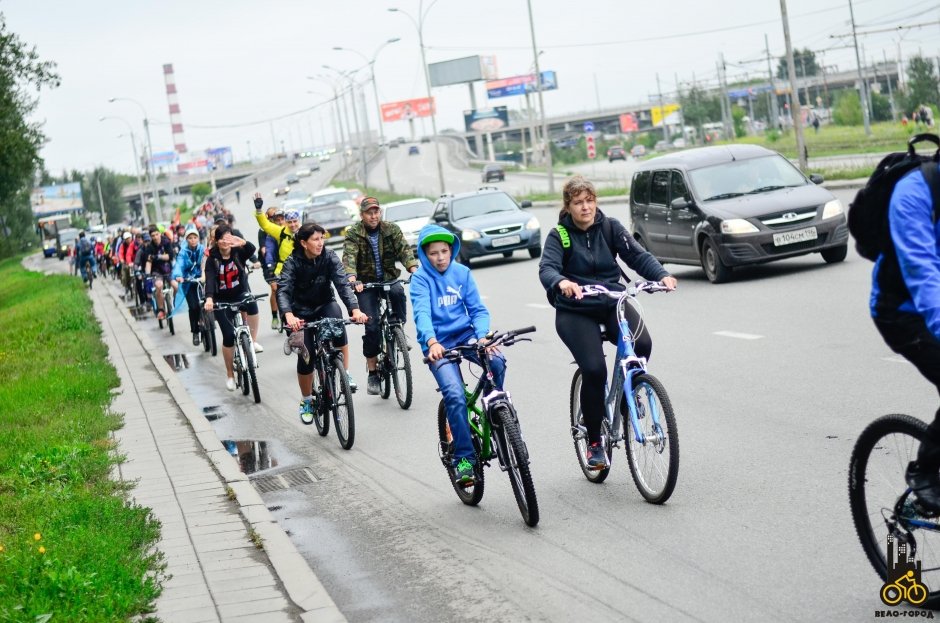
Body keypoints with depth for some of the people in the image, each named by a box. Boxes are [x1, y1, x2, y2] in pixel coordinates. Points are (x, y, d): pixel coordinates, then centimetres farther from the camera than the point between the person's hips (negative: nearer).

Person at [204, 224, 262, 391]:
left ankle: (252, 341, -15)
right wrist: (209, 299, -46)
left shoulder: (238, 252, -10)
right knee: (228, 336, -7)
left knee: (252, 303, -34)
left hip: (240, 294, 1)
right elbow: (209, 280, -27)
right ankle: (230, 374, 12)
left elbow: (252, 250, -33)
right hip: (222, 301, -1)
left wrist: (242, 242, -55)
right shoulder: (212, 259, -12)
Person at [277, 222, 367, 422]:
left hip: (325, 305, 1)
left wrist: (355, 309, -42)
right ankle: (306, 401, 17)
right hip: (302, 312, 0)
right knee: (306, 357, -9)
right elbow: (283, 291, -30)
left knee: (336, 317, -35)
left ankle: (345, 374, -25)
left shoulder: (329, 257, -14)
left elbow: (342, 284, -24)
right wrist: (289, 316, -50)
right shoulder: (293, 262, -18)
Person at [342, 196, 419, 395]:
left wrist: (413, 268, -32)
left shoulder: (392, 229, 1)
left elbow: (404, 249, -12)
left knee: (398, 291, -34)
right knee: (372, 326, -11)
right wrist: (352, 278, -41)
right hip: (366, 283, -2)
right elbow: (349, 256, -21)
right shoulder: (353, 234, -6)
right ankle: (372, 373, -1)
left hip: (388, 279, 2)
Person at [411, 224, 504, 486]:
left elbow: (478, 309, 1)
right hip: (438, 344, -3)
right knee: (455, 395, -23)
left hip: (465, 335, 3)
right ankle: (464, 457, -12)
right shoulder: (420, 278, -5)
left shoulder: (462, 273, 4)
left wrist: (482, 337, -19)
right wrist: (432, 342, -39)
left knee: (497, 361, -29)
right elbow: (422, 312, -20)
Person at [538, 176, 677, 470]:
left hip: (612, 302, 3)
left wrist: (662, 275, -29)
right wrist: (561, 282, -45)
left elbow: (637, 255, -9)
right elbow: (546, 268, -21)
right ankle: (594, 441, -2)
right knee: (594, 369, -21)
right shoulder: (559, 235, -5)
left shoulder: (610, 227, 2)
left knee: (642, 343, -26)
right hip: (575, 311, -2)